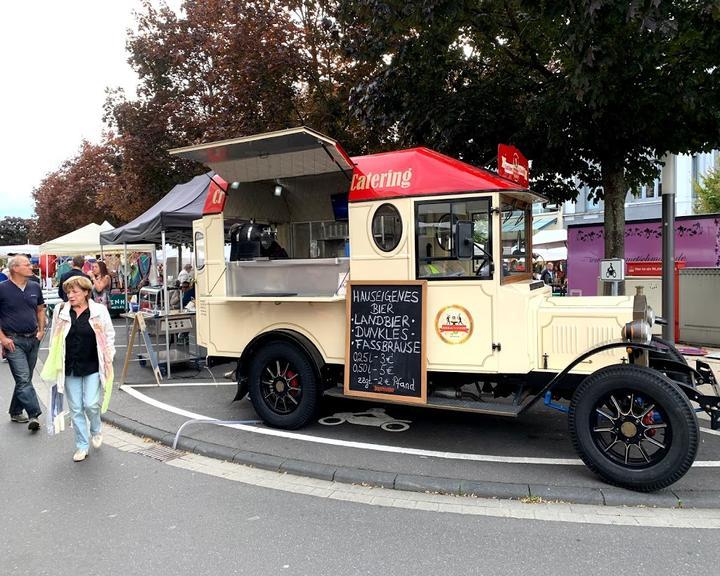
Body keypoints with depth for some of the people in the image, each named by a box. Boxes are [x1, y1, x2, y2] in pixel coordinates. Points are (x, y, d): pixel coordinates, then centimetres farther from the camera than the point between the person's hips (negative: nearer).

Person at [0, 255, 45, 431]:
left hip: (33, 340, 5)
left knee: (25, 379, 13)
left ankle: (16, 412, 28)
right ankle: (34, 415, -12)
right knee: (23, 379, -11)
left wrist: (41, 330, 7)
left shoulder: (35, 287, 7)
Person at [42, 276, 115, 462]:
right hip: (69, 368, 2)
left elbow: (109, 336, 4)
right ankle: (82, 446, 20)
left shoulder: (99, 311, -3)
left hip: (92, 367, -2)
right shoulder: (60, 311, 3)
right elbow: (54, 340, 10)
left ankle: (96, 430, 26)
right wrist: (55, 366, 8)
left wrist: (108, 361, 0)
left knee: (91, 404, -6)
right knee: (75, 408, 7)